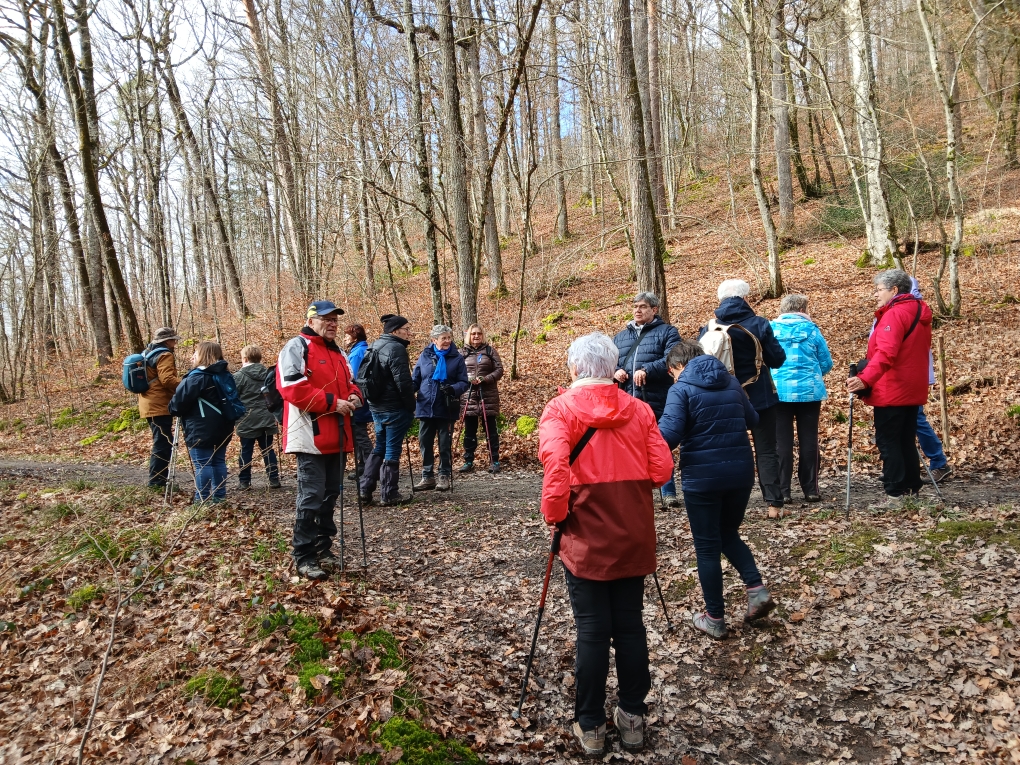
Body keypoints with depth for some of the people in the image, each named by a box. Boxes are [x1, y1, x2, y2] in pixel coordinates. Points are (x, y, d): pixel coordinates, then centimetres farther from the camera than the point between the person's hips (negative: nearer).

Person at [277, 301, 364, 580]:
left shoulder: (338, 352, 19)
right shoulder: (297, 347, -7)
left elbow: (348, 383, 27)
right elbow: (293, 388, -18)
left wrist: (354, 396, 2)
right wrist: (332, 403, -19)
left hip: (337, 437, 9)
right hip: (311, 437, -8)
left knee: (330, 496, 14)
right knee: (311, 497, -7)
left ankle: (323, 548, 25)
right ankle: (304, 557, 3)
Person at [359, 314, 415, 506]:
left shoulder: (375, 346, 13)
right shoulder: (396, 348, -16)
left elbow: (363, 375, 19)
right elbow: (403, 382, -20)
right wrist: (411, 406, -11)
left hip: (376, 406, 9)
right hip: (394, 408, -9)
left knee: (379, 447, 18)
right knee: (392, 450, 0)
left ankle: (365, 489, 17)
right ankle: (389, 494, 7)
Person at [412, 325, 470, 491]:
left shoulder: (457, 358, -2)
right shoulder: (425, 356, 2)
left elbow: (464, 383, -3)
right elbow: (415, 380, 7)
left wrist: (453, 389, -23)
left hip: (446, 409, -2)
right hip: (425, 408, 2)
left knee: (445, 445, 7)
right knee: (425, 443, 8)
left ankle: (444, 476, 19)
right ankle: (427, 476, 19)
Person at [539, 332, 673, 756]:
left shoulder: (560, 408, -7)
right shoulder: (639, 408, 3)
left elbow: (555, 462, -24)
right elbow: (662, 469, -2)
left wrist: (554, 513, -11)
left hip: (586, 536, -3)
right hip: (634, 535, 3)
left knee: (592, 630, 6)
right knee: (630, 624, 14)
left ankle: (591, 725, 19)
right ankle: (632, 716, 27)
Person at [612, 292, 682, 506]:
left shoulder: (667, 332, 4)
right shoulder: (620, 336, 20)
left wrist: (647, 370, -24)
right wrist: (615, 371, -7)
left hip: (656, 402, -4)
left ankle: (668, 493, 12)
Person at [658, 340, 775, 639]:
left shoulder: (681, 389, -9)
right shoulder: (731, 383, 9)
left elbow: (669, 434, -19)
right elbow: (752, 420, 20)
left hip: (702, 476, -5)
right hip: (740, 471, 5)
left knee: (707, 546, 8)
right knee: (729, 533, 25)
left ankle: (715, 619, 17)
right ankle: (756, 588, 8)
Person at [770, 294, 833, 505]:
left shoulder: (771, 329, 1)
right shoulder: (811, 329, 0)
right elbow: (826, 363, 3)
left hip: (779, 391, 0)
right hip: (809, 391, 0)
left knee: (782, 442, 4)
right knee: (809, 441, 10)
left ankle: (782, 491, 5)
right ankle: (811, 490, 15)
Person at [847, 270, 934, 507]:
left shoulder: (894, 314, -16)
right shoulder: (919, 311, 14)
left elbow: (886, 353, -30)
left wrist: (865, 379, -39)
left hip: (891, 391, -9)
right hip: (913, 389, 9)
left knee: (888, 442, -5)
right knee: (907, 440, 15)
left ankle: (896, 494, -4)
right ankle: (912, 488, 20)